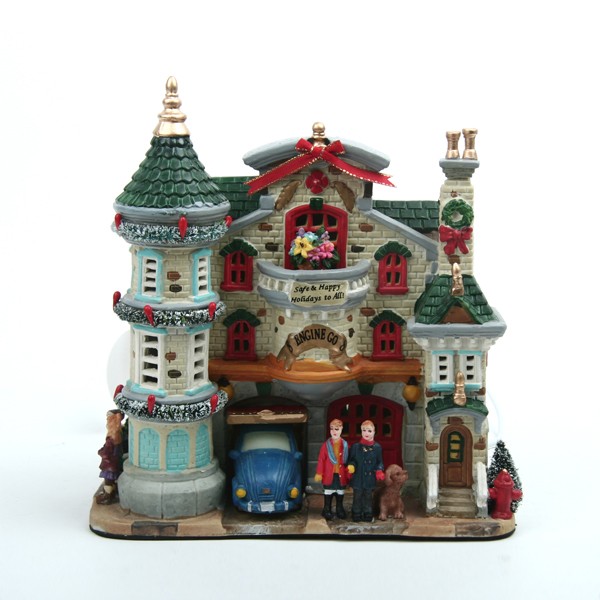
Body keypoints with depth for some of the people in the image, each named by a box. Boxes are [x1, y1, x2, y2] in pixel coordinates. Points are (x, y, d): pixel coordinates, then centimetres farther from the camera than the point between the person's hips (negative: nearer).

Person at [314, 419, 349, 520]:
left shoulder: (345, 444, 1)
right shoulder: (326, 445, -2)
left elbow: (348, 460, 5)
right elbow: (321, 460, -2)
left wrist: (349, 474, 4)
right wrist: (319, 473, -6)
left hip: (341, 475, 1)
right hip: (329, 475, -1)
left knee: (340, 493, 11)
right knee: (328, 493, 3)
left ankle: (340, 510, 23)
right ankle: (327, 510, 12)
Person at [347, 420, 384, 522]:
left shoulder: (377, 447, 1)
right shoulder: (355, 447, -2)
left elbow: (380, 462, 7)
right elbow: (351, 460, 3)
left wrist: (379, 471, -9)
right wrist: (351, 466, -16)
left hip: (370, 478, 1)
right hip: (358, 477, -1)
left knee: (368, 496, 11)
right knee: (357, 496, 5)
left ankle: (368, 514, 21)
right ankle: (356, 514, 15)